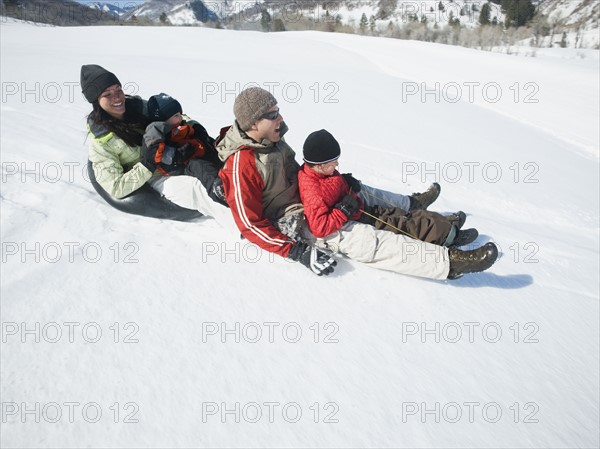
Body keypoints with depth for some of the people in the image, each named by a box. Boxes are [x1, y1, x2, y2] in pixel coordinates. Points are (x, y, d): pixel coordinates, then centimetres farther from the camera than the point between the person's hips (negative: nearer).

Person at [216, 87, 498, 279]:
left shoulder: (271, 140, 3)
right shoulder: (241, 165, -25)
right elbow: (250, 224, -25)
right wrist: (297, 252, -29)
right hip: (289, 222, -10)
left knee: (359, 191, 17)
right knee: (362, 240, -23)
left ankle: (411, 205, 40)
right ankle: (449, 262, -24)